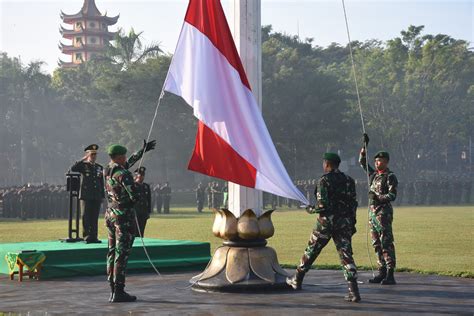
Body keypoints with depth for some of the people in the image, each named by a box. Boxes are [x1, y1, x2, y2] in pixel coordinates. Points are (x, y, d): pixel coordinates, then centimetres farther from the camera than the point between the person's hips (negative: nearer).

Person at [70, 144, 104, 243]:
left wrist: (102, 196, 13)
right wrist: (84, 159, -18)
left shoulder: (99, 167, 15)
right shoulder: (83, 165, 2)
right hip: (85, 196, -4)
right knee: (86, 217, -4)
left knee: (94, 218, 4)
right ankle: (87, 237, -1)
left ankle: (93, 237, 7)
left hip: (96, 197, 4)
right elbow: (73, 168, -20)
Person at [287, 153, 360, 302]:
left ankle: (296, 280, 28)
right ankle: (354, 291, -12)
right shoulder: (349, 180, 6)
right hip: (344, 223, 4)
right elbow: (354, 204, 7)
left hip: (326, 222, -4)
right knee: (346, 256, 0)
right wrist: (352, 223, 14)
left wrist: (311, 209, 1)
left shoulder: (324, 180, -11)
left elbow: (323, 205, -17)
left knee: (311, 251, 13)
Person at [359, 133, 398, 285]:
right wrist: (364, 146, 16)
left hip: (384, 213, -8)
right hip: (372, 212, 8)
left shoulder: (390, 177, -6)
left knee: (386, 243, -10)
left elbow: (392, 196, -14)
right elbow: (362, 162, 25)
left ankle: (390, 274, -13)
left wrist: (379, 198, -27)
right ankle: (382, 272, 13)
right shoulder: (373, 174, 16)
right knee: (377, 244, 9)